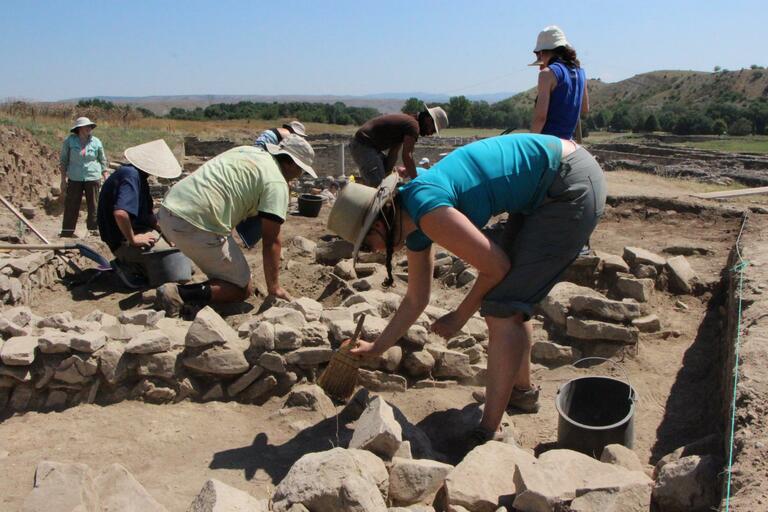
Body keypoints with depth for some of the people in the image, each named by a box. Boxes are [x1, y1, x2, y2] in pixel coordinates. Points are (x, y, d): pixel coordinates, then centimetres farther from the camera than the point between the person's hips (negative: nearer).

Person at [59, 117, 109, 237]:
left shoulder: (96, 142, 2)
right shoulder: (70, 141, -1)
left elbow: (103, 161, 9)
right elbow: (63, 160, 5)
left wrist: (107, 179, 4)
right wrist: (63, 180, 1)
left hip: (92, 178, 0)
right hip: (74, 179, 0)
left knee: (93, 206, 4)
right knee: (71, 205, 3)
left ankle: (94, 229, 12)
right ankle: (67, 231, 11)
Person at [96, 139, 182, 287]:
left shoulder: (139, 175, 8)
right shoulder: (131, 175, -22)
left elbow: (147, 213, 15)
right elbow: (120, 213, -37)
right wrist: (133, 240, -24)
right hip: (124, 242, -10)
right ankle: (128, 268, -3)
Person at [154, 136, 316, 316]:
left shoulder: (248, 151, 19)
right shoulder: (277, 183, -5)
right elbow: (271, 240, -7)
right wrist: (274, 288, 0)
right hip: (196, 225, -9)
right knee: (243, 289, 4)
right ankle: (181, 294, -13)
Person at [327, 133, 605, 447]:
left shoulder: (429, 214, -23)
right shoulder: (415, 230, 7)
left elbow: (496, 266, -15)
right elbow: (416, 300, 19)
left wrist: (460, 317, 0)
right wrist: (377, 347, 27)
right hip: (545, 193, 9)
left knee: (500, 309, -10)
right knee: (509, 296, 17)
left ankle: (489, 434, 0)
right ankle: (522, 390, 37)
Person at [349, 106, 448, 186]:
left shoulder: (406, 120, 16)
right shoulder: (413, 125, -15)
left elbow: (393, 152, 12)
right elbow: (407, 156, -22)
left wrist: (388, 172, 6)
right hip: (363, 146, -11)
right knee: (377, 184, -18)